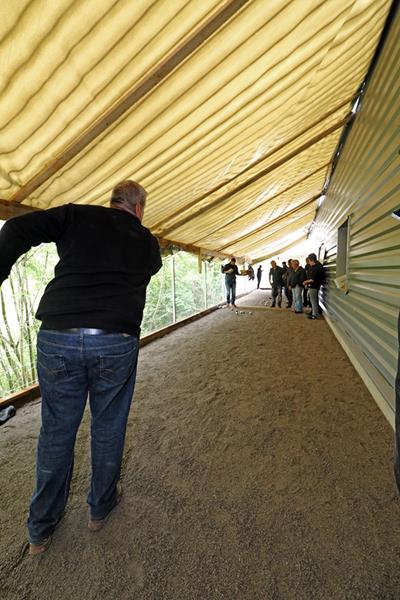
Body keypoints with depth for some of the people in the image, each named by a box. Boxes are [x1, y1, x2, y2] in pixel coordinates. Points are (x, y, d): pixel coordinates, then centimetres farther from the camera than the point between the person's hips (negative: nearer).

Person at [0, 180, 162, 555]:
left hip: (57, 337, 1)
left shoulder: (77, 216, 9)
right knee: (108, 428, 20)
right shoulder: (146, 242, 11)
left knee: (56, 432, 19)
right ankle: (100, 507, 43)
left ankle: (41, 530, 39)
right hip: (117, 342, 0)